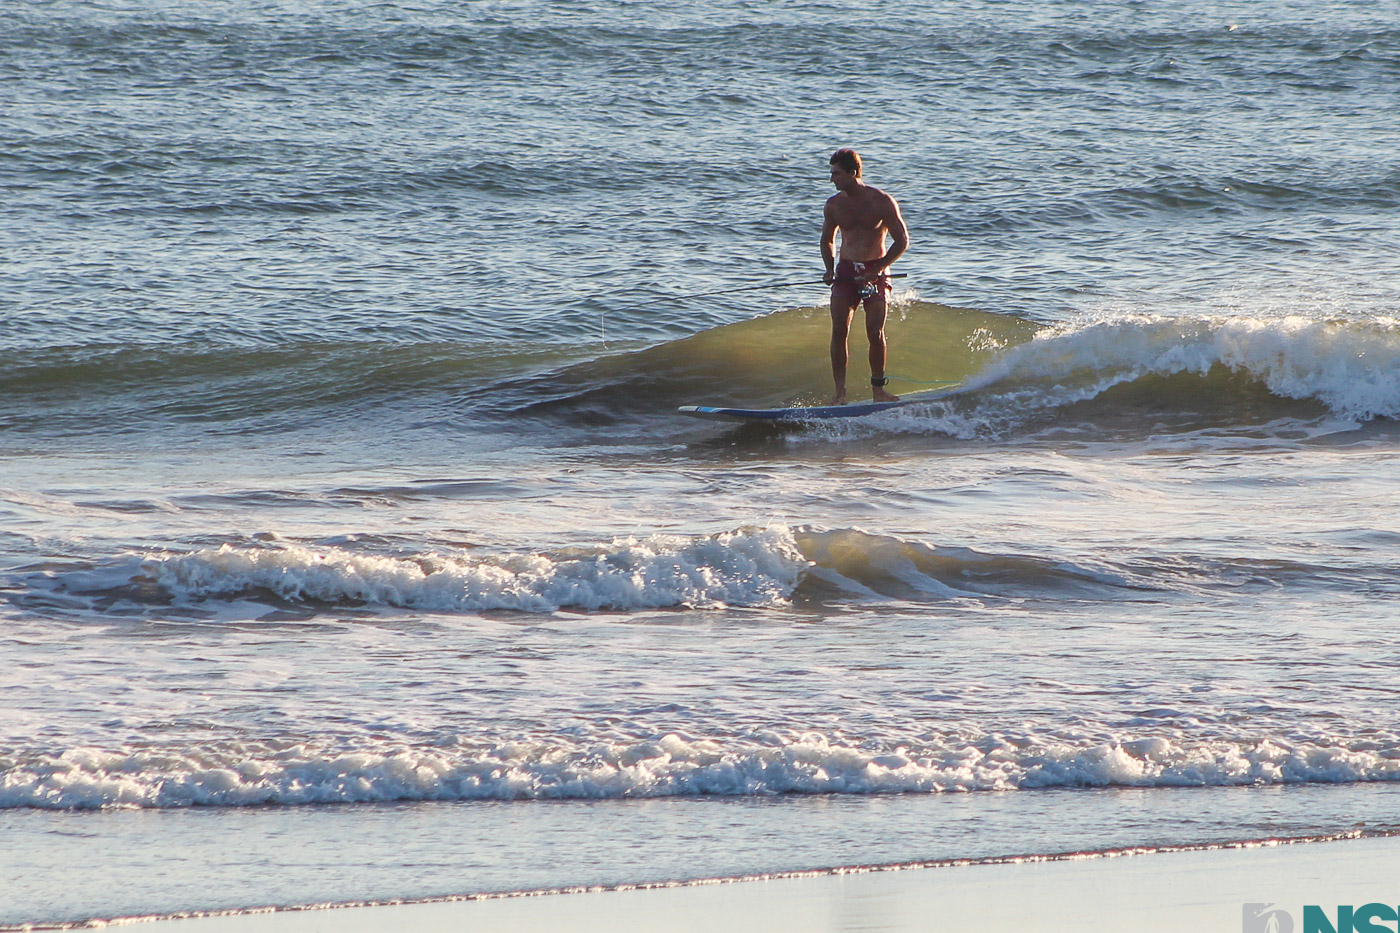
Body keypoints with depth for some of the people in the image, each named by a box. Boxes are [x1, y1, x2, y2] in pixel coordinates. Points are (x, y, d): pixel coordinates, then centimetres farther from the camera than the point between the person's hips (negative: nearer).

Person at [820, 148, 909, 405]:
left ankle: (878, 389, 5)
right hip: (846, 272, 3)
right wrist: (830, 269, 3)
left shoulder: (881, 202, -7)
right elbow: (827, 240, 21)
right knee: (839, 329, -12)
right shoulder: (834, 205, 5)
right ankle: (840, 390, -11)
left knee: (875, 332, -10)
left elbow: (902, 241, -4)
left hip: (874, 272, -3)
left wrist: (877, 270, -14)